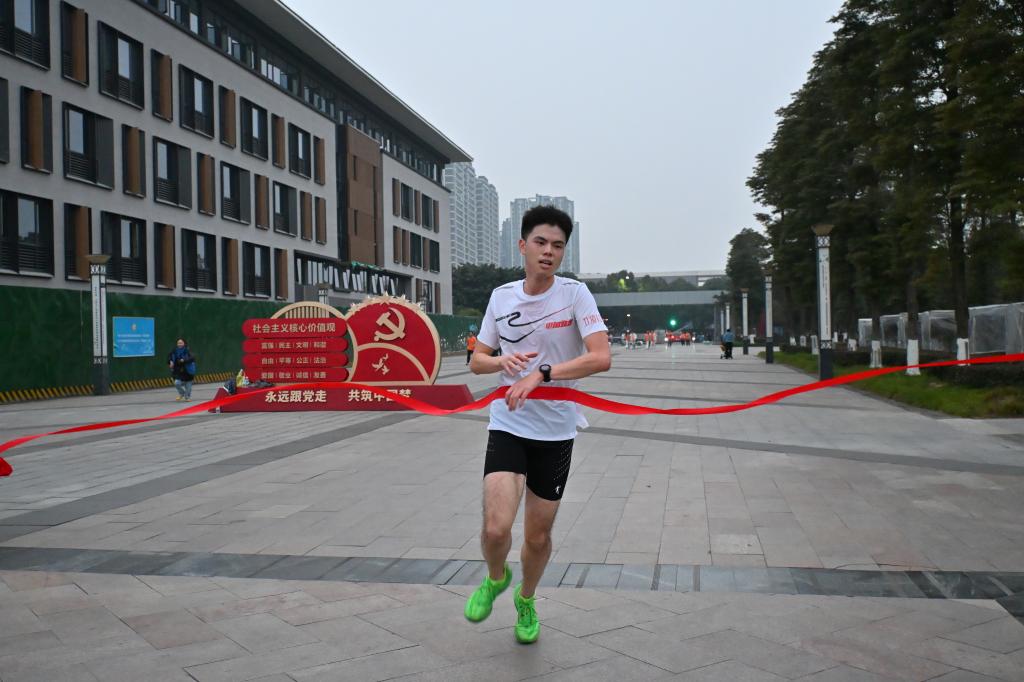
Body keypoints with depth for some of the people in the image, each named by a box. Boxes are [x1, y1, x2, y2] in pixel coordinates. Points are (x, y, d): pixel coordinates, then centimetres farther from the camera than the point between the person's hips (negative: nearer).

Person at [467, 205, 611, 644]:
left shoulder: (575, 294, -8)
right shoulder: (501, 296, 1)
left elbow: (602, 358, -20)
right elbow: (476, 361, 8)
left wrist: (541, 373, -29)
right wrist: (504, 362, -14)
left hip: (556, 431, -1)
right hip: (508, 425, 1)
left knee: (538, 536, 9)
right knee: (496, 528, -15)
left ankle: (525, 600, 41)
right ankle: (495, 578, 21)